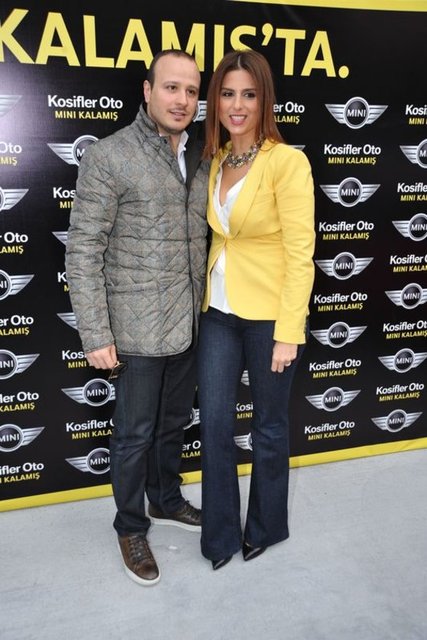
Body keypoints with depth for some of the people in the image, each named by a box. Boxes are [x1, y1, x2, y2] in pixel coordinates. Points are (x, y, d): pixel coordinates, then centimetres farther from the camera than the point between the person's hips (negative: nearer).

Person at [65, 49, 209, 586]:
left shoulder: (200, 156, 7)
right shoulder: (109, 156, -11)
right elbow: (83, 251, -12)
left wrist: (204, 307, 11)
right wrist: (95, 334, -15)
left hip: (188, 324, 6)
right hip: (137, 330, -6)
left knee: (174, 423, 21)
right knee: (135, 434, 9)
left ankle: (166, 501, 44)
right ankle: (131, 528, 32)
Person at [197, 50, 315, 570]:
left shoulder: (287, 161, -12)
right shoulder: (216, 160, 7)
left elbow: (300, 253, -15)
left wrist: (288, 332, -17)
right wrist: (207, 301, 7)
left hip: (268, 314, -5)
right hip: (219, 312, 6)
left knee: (269, 427, 12)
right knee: (214, 425, 9)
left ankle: (266, 527, 36)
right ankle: (220, 534, 29)